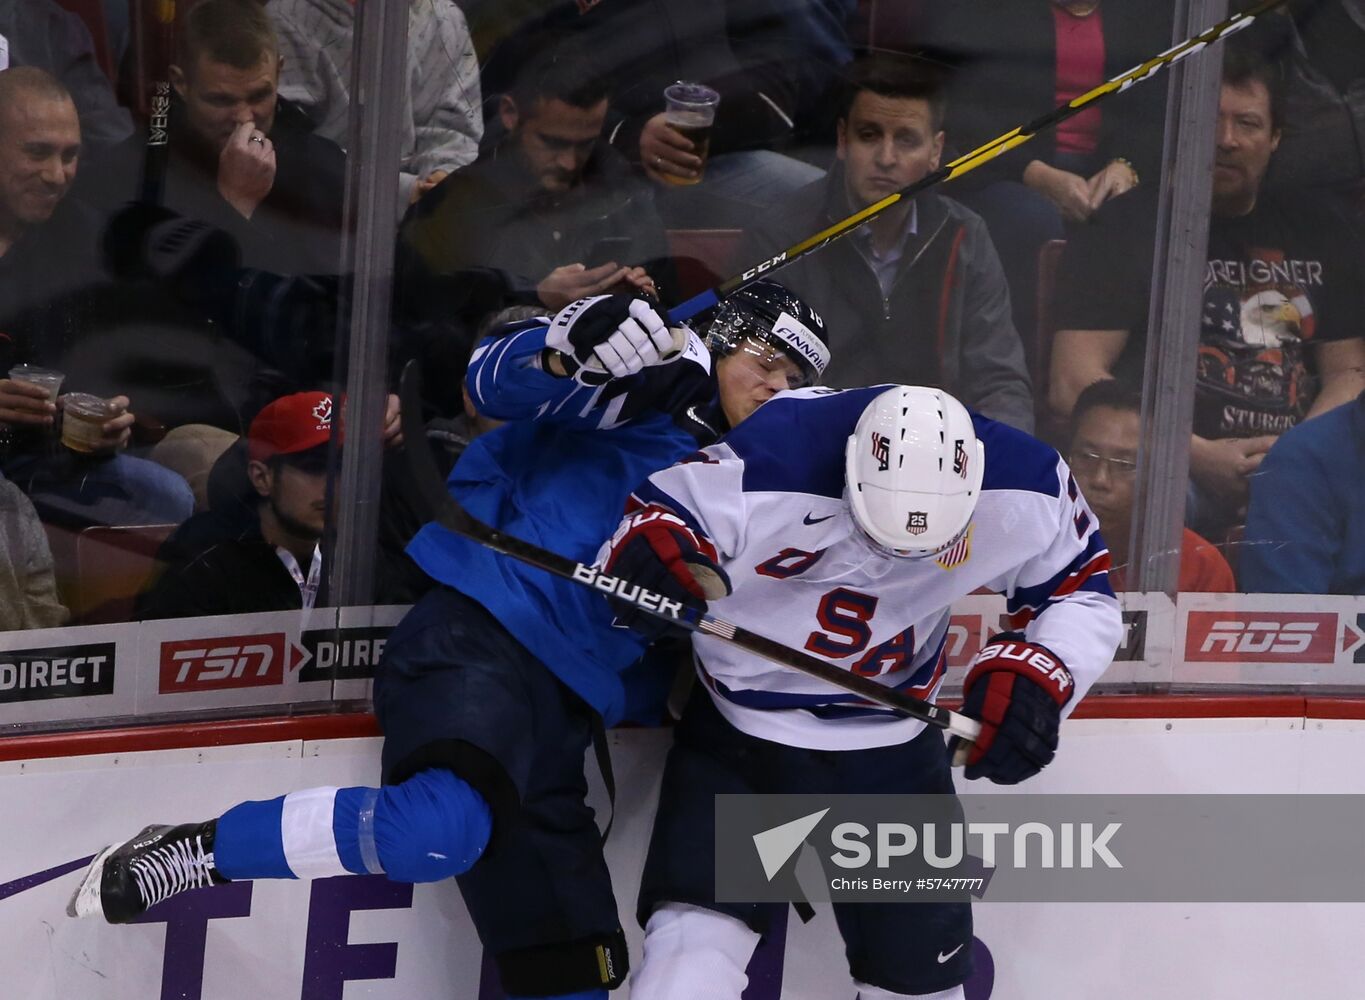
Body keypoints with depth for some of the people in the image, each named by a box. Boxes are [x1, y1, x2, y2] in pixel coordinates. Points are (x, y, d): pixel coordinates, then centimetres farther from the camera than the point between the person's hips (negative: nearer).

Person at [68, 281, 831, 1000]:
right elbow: (497, 380, -10)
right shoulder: (648, 373, 5)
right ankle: (189, 852, -19)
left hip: (559, 706, 8)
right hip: (481, 639, -8)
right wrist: (573, 350, -31)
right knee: (442, 828, -36)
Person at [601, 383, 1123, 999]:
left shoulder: (1026, 486, -16)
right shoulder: (769, 460, -28)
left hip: (891, 745, 3)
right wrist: (646, 546, -41)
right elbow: (657, 512, -17)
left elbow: (1084, 593, 0)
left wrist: (1038, 671, -19)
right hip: (737, 733, -3)